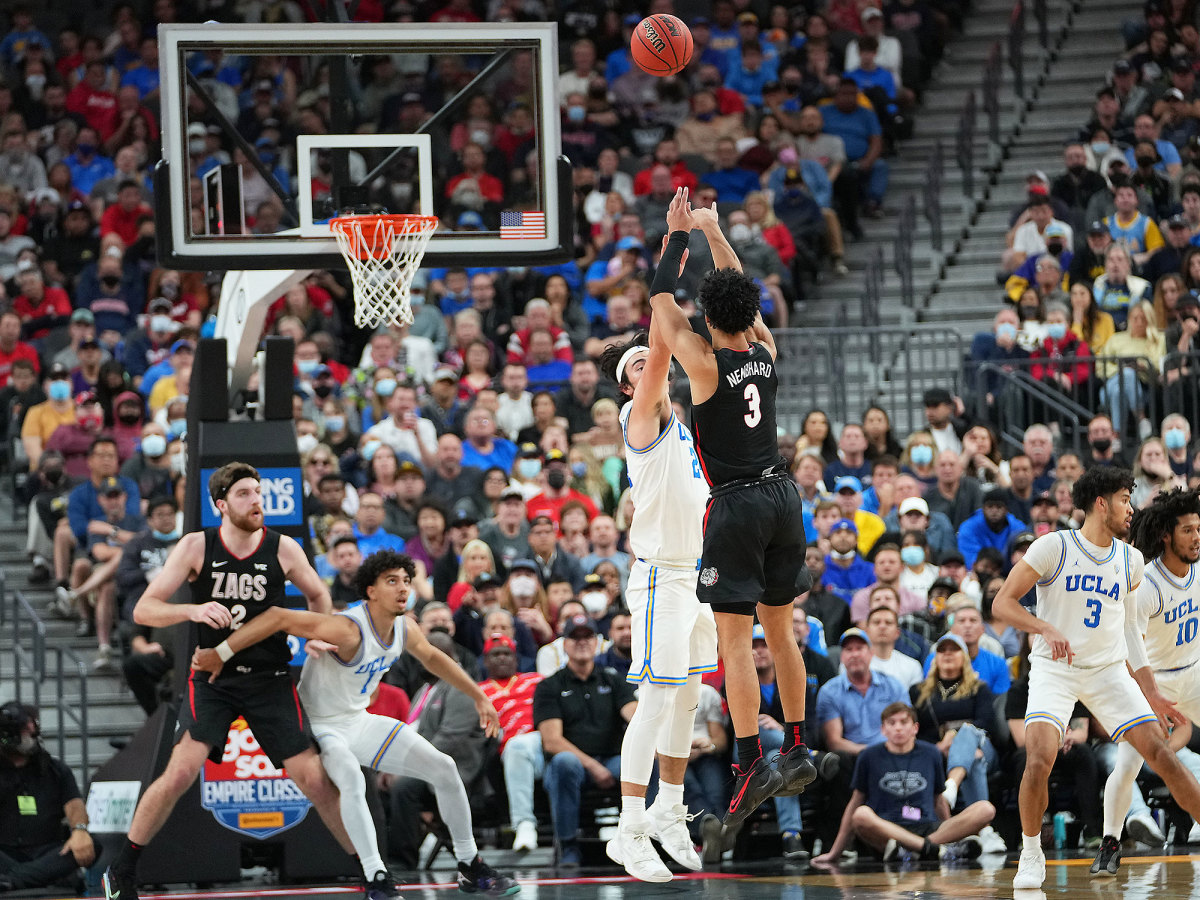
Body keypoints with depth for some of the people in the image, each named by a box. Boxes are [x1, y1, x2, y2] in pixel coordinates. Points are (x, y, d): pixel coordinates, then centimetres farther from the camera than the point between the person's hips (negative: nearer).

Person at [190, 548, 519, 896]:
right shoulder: (349, 629, -31)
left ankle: (472, 868, 19)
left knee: (444, 769, 4)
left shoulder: (404, 630, -4)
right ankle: (377, 881, -34)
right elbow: (278, 617, -37)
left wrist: (479, 697, 23)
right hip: (320, 727, -8)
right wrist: (219, 654, -38)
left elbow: (433, 658, 19)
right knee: (352, 779, -38)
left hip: (361, 721, 8)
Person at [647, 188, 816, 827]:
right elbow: (742, 291, 19)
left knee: (734, 640, -8)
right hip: (781, 494, 6)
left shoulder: (705, 363, -13)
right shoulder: (765, 352, 2)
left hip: (735, 506, -6)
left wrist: (677, 234, 6)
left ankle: (751, 763, -17)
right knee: (779, 629, 16)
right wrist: (714, 232, 26)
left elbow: (660, 299, -3)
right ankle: (797, 751, 20)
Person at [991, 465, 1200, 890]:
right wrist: (1046, 628, -27)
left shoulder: (1129, 560, 8)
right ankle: (1031, 855, -2)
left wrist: (1149, 691, 15)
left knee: (1160, 752, -8)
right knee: (1039, 759, -23)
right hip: (1054, 669, -4)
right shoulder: (1053, 547, -8)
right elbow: (1002, 603, -9)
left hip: (1109, 670, 4)